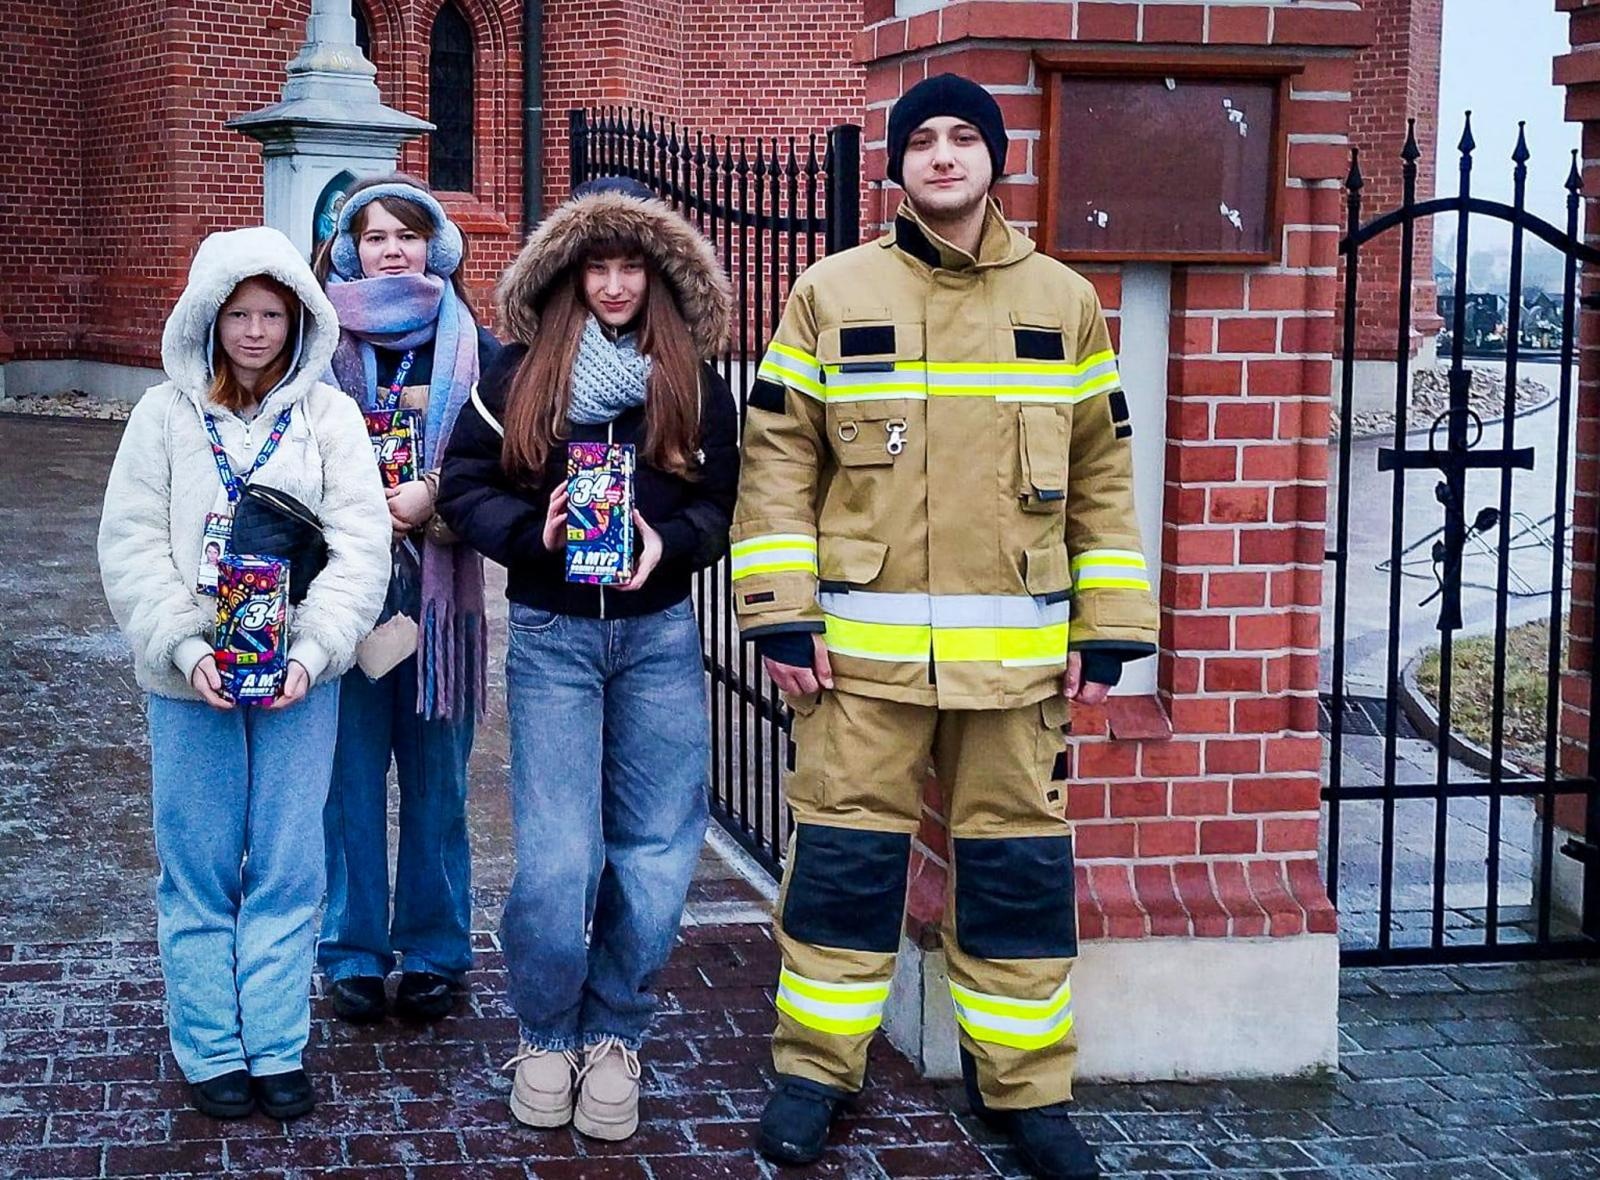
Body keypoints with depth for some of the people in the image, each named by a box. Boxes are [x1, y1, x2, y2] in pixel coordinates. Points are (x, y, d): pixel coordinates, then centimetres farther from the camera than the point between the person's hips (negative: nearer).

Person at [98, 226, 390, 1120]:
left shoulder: (330, 415, 2)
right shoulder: (166, 413, 2)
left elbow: (360, 543, -4)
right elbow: (132, 544, -2)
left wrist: (312, 649, -16)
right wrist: (187, 648, -14)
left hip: (300, 676, 0)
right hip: (190, 678, 0)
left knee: (288, 868, 4)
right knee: (199, 869, 5)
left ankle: (277, 1047, 14)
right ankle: (213, 1049, 16)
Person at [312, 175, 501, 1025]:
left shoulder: (473, 350, 5)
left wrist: (435, 499, -14)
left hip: (439, 594, 0)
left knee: (436, 779, 7)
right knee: (351, 779, 4)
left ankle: (434, 954, 19)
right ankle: (354, 954, 16)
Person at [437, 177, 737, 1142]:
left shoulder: (696, 384, 5)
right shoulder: (519, 375, 3)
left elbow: (721, 508, 4)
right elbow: (464, 489, 2)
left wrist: (665, 542, -16)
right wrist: (536, 530, -16)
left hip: (659, 636, 1)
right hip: (550, 636, -1)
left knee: (654, 856, 3)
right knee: (556, 861, -6)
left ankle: (614, 1034, 23)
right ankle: (547, 1035, 17)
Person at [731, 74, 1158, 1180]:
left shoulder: (1065, 301, 7)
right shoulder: (834, 294, 2)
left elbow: (1102, 475, 9)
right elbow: (777, 456, 1)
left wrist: (1107, 630, 3)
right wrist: (782, 614, -6)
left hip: (1017, 653, 1)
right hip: (863, 645, -1)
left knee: (1019, 867, 7)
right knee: (846, 857, 4)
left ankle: (1025, 1085, 21)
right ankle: (816, 1066, 21)